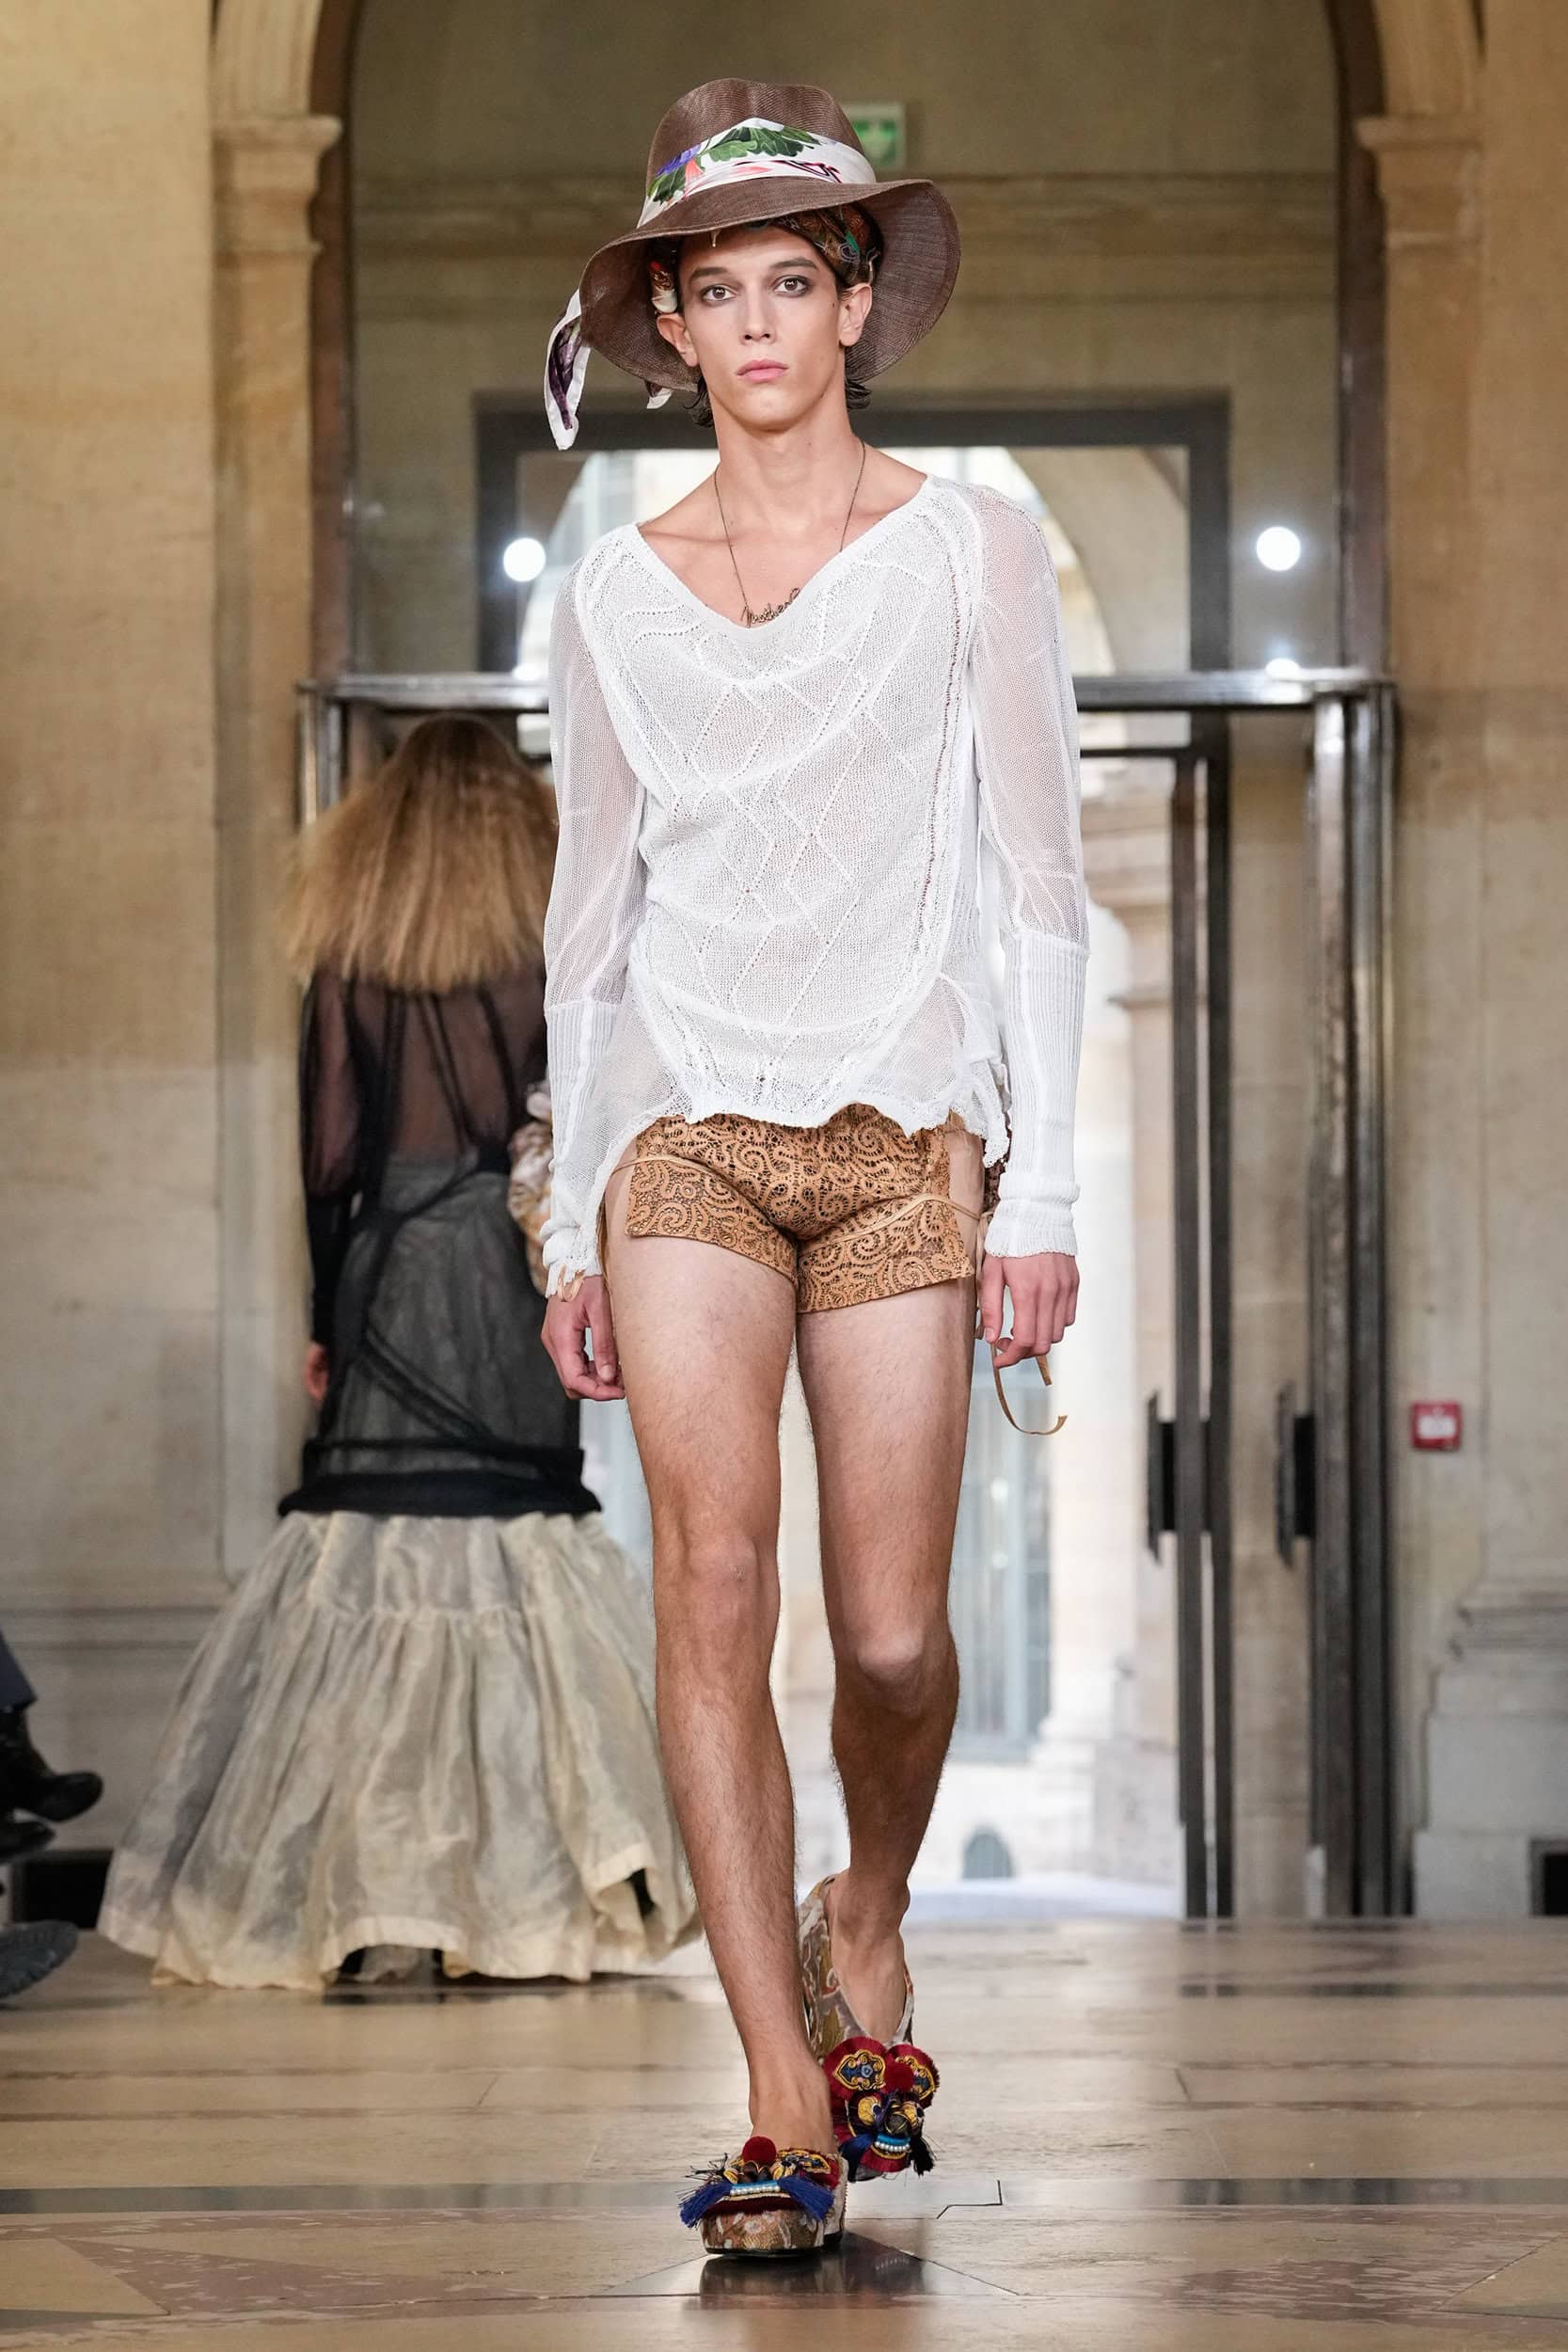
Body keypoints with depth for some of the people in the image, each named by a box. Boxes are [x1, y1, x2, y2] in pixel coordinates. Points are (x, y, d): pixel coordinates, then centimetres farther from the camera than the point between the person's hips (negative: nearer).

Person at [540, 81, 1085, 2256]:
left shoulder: (967, 548, 2)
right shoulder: (615, 593, 8)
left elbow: (1044, 894, 1)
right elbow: (590, 915, 14)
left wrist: (1045, 1195, -5)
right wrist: (573, 1219, 10)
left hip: (909, 1134, -1)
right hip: (689, 1131, 1)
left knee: (893, 1634, -3)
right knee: (715, 1577, -16)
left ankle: (865, 1926, 31)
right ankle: (788, 2109, -14)